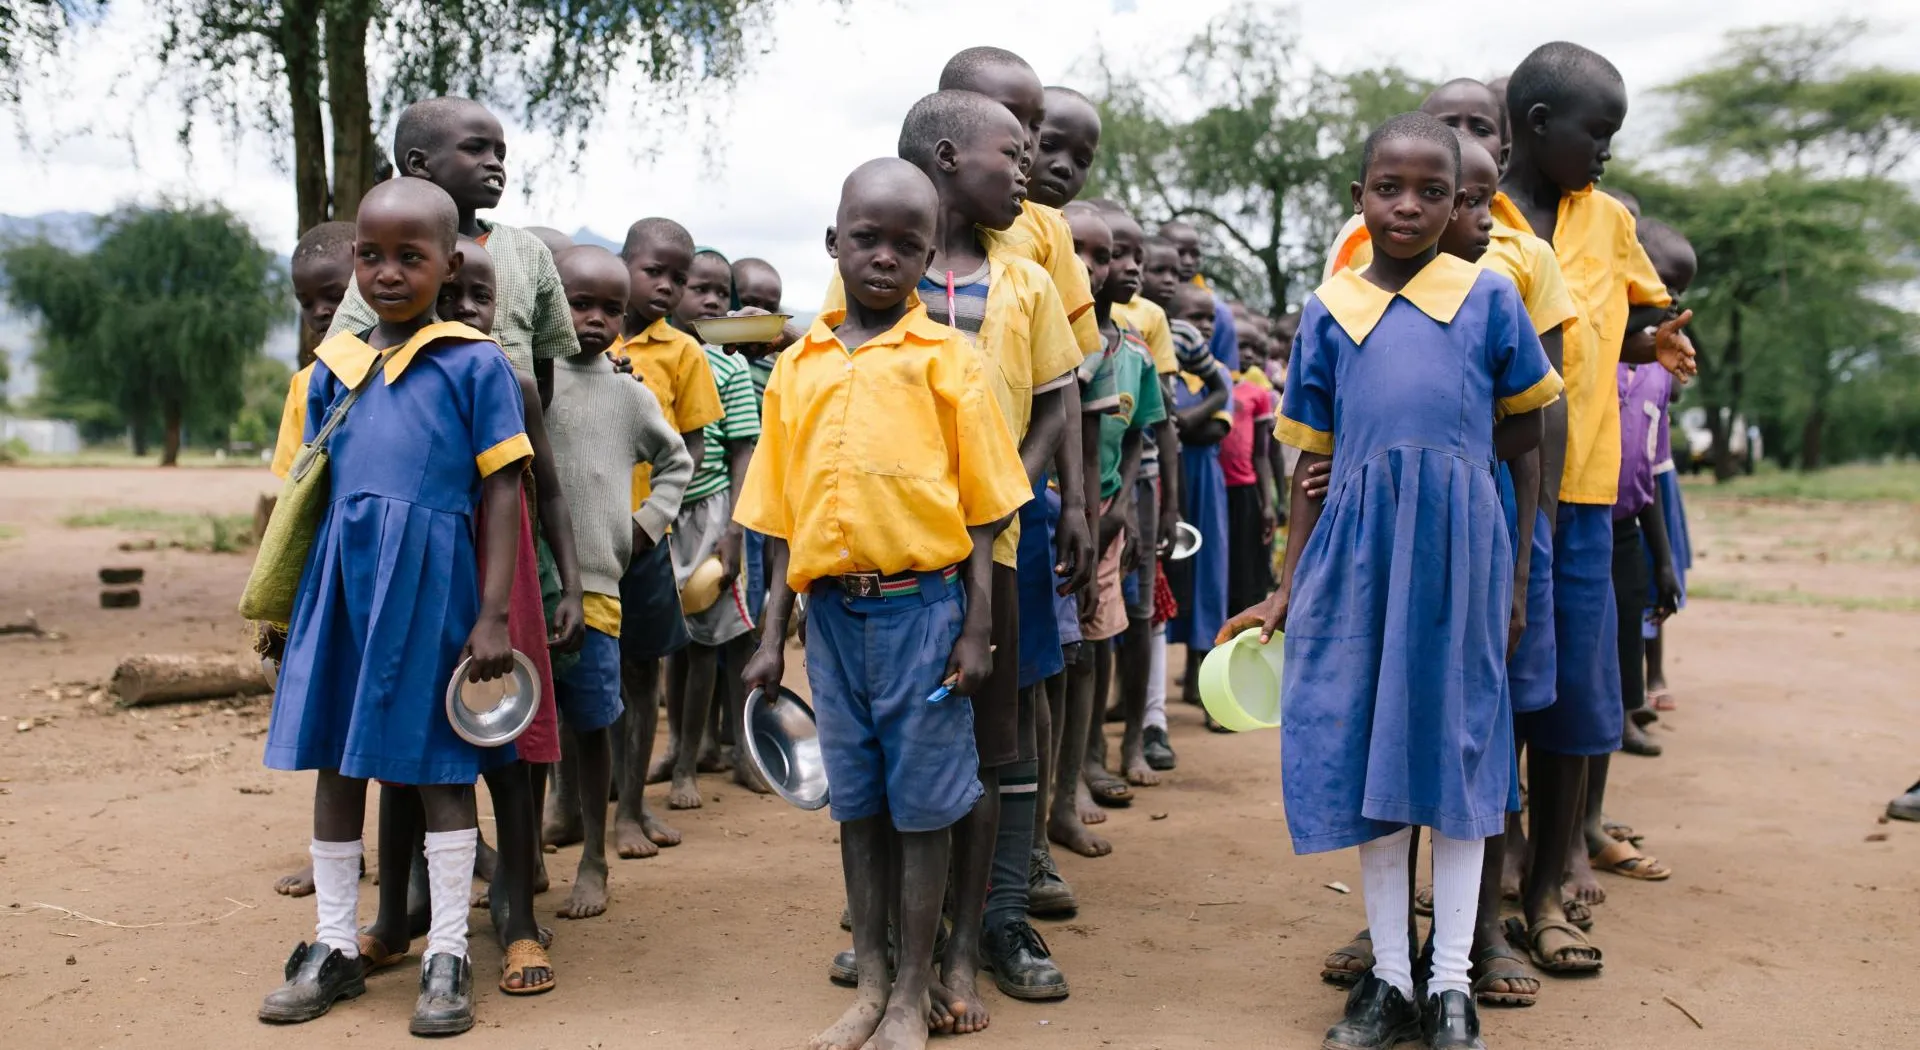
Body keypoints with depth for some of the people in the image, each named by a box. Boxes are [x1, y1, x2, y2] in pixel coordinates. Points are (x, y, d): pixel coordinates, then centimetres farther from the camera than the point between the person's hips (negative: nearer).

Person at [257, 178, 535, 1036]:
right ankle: (335, 948, 26)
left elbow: (502, 492, -5)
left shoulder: (474, 363, -3)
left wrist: (492, 615, -10)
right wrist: (284, 606, 14)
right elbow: (313, 489, 15)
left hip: (432, 578, -5)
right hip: (342, 579, 5)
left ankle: (447, 956, 16)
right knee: (335, 762, 11)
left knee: (439, 767, 4)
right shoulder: (333, 367, 10)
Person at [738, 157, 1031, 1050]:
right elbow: (782, 518, 10)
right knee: (856, 802, 13)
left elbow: (981, 508, -2)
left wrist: (976, 630, -7)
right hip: (832, 608, 4)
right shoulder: (797, 366, 8)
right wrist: (773, 636, 8)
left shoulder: (946, 358, -2)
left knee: (921, 806, 5)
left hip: (921, 604, -3)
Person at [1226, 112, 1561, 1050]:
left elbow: (1530, 442, 8)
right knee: (1367, 752, 6)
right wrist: (1285, 593, 10)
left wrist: (1520, 569, 2)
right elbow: (1313, 464, 12)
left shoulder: (1489, 297, 5)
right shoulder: (1327, 312, 9)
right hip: (1356, 539, 2)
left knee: (1456, 749, 5)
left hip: (1460, 534, -1)